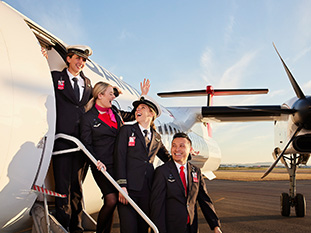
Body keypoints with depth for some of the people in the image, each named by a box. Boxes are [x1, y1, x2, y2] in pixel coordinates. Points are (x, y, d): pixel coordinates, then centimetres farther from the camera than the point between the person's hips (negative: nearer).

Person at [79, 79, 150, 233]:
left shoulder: (115, 112, 14)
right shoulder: (88, 117, -2)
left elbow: (134, 115, 26)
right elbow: (86, 144, -3)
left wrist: (144, 95, 19)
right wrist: (97, 161, -17)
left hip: (118, 164, 5)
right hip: (103, 166, -5)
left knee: (112, 201, 3)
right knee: (111, 200, -13)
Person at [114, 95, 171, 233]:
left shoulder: (156, 138, 17)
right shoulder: (127, 130, 7)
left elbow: (168, 159, 26)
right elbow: (119, 157, -2)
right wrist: (122, 185, -12)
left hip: (147, 190, 3)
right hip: (129, 188, -3)